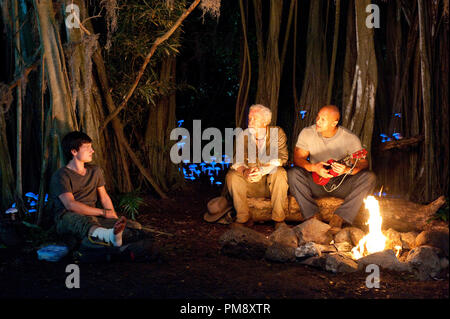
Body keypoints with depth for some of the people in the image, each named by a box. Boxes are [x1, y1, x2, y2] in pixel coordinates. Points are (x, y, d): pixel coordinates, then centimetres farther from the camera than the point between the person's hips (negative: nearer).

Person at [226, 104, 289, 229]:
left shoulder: (277, 133, -6)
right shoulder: (243, 136, -1)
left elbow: (281, 157, -17)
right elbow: (238, 161, -8)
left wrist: (262, 171, -34)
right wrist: (245, 171, -34)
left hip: (271, 183, -2)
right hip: (250, 184, 2)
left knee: (279, 173, -33)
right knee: (232, 175, -23)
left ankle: (279, 219, -21)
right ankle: (244, 218, -15)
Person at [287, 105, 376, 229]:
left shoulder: (350, 138, -11)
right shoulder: (307, 133, -6)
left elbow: (363, 163, -13)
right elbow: (298, 158, -6)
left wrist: (348, 170, -34)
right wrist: (313, 168, -26)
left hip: (342, 184, 0)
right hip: (316, 182, 1)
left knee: (369, 177, -26)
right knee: (292, 173, -27)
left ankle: (339, 218, -26)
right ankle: (312, 216, -25)